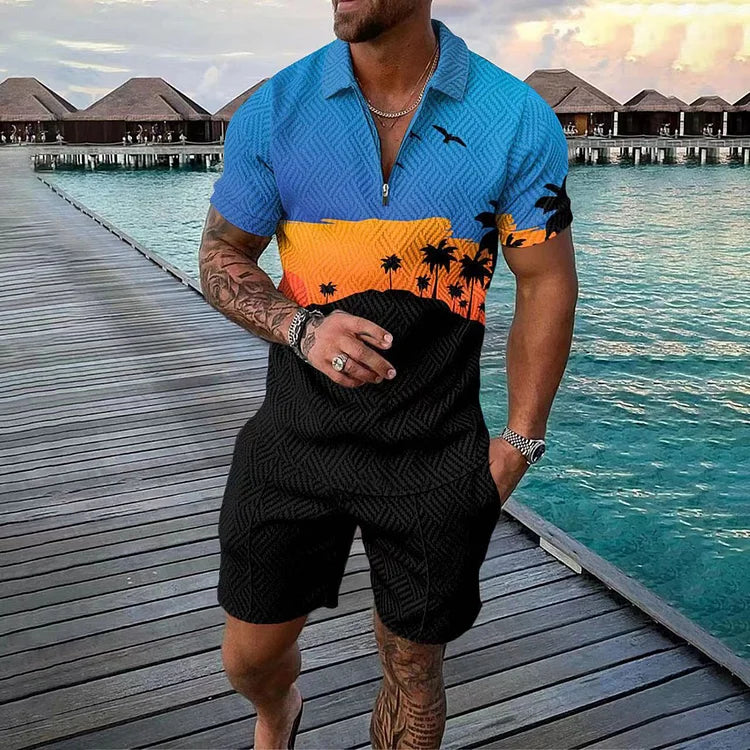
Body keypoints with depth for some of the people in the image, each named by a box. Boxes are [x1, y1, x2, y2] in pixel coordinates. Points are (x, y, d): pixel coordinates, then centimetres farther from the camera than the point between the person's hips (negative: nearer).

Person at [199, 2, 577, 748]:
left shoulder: (519, 119, -8)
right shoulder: (273, 110, -4)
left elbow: (547, 284, -1)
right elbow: (221, 257, 4)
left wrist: (519, 441, -3)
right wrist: (300, 327, -16)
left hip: (436, 455, -1)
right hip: (297, 437, 2)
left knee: (413, 667, 15)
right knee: (249, 656, 16)